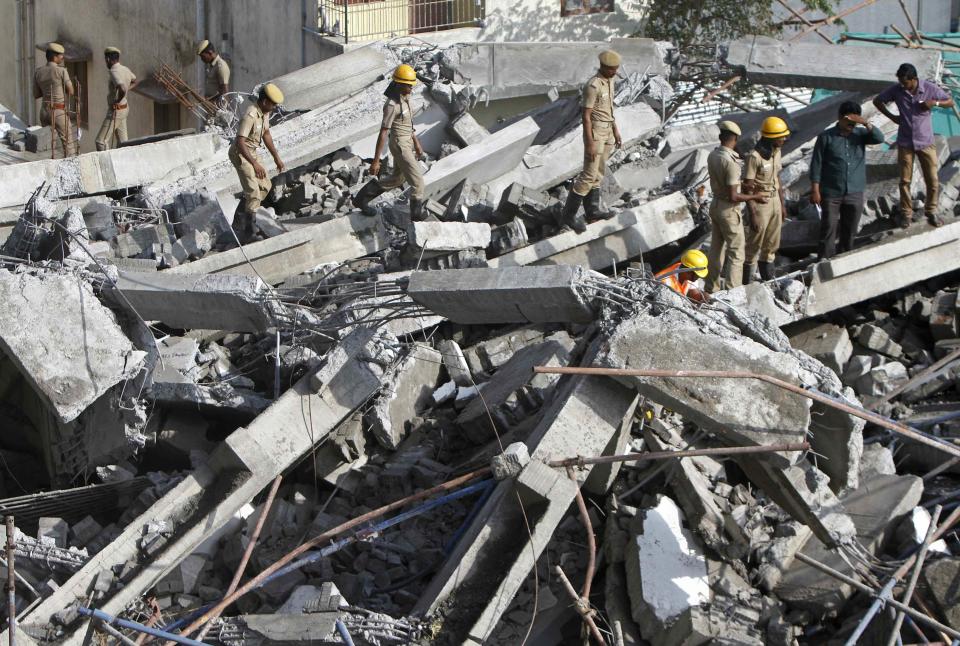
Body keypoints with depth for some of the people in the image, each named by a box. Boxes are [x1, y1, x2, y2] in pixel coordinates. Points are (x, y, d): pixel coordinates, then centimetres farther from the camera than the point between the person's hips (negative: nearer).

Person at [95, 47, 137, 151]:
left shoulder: (114, 72, -22)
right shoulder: (125, 70, 5)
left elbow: (122, 89, -38)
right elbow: (134, 82, 26)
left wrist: (117, 101, -21)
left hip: (115, 111, -9)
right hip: (124, 109, 9)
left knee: (100, 141, -6)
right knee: (122, 142, 13)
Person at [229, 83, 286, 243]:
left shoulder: (265, 111, 1)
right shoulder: (250, 115, -29)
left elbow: (266, 134, 16)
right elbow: (240, 142, -34)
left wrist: (276, 158, 16)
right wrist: (255, 164, -39)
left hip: (251, 153, 10)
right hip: (240, 154, -10)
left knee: (265, 186, 15)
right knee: (253, 194, -15)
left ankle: (238, 222, 23)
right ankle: (247, 235, -14)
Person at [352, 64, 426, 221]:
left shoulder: (404, 97, 1)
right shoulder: (391, 105, -27)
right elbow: (383, 133, -24)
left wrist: (416, 143, 23)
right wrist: (375, 161, -21)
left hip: (406, 142, 10)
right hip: (400, 147, -10)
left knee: (398, 179, 25)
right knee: (418, 183, -5)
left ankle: (362, 198, 34)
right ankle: (417, 219, 8)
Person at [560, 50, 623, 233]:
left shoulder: (609, 81, 5)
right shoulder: (593, 86, -23)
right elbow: (585, 115, -22)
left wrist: (616, 131, 19)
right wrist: (589, 144, -22)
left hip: (607, 131, 9)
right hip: (594, 132, -9)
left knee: (598, 172, 16)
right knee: (589, 175, -6)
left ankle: (592, 209, 26)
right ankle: (570, 213, 1)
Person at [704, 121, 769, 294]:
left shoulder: (712, 156, -1)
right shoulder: (731, 162, -25)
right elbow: (733, 196, -24)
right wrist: (755, 198, -12)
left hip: (715, 205, 8)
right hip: (729, 210, -8)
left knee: (716, 249, 19)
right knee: (736, 253, -1)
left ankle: (711, 288, 28)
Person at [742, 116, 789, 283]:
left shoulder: (776, 152, 3)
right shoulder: (754, 156, -23)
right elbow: (747, 188, -20)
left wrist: (782, 204, 17)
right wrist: (753, 215, -20)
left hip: (774, 202, 8)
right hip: (759, 203, -8)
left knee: (771, 245, 16)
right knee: (754, 246, 2)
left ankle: (768, 280, 29)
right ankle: (747, 284, 13)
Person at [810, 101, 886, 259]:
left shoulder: (860, 134, 4)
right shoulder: (826, 137, -6)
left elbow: (879, 138, -13)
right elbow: (816, 164, -6)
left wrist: (866, 123, -25)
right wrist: (815, 190, -11)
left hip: (855, 194, 4)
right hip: (831, 194, -3)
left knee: (850, 231, 11)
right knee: (828, 230, -6)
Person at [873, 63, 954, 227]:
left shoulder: (929, 88, -11)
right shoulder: (896, 90, -9)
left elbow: (951, 102, -1)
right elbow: (877, 101, 6)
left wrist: (935, 103, -20)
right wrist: (892, 116, -3)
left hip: (925, 142, 0)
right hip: (905, 143, 1)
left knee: (932, 180, 2)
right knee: (905, 181, 6)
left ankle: (931, 212, 18)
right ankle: (906, 213, 19)